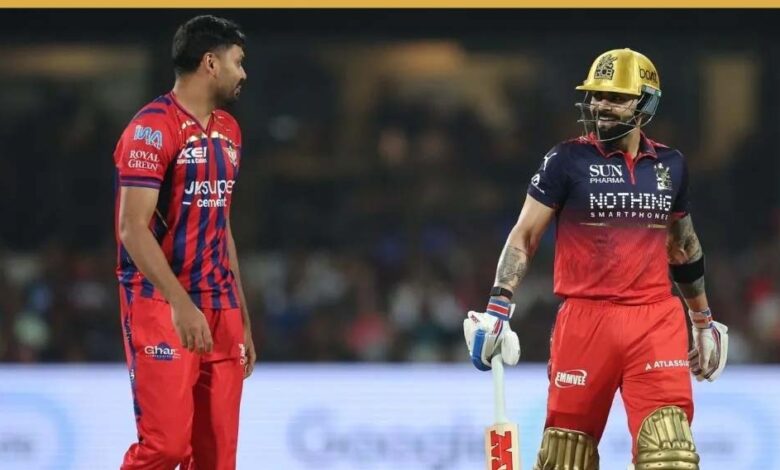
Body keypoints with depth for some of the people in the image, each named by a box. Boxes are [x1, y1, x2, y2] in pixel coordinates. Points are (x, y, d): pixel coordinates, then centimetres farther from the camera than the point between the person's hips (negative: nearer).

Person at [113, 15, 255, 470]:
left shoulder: (228, 131, 16)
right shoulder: (153, 128, -11)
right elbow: (133, 229, -17)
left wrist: (242, 320, 20)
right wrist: (181, 304, -26)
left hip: (219, 310, 8)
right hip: (160, 306, -8)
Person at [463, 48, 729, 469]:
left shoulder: (670, 165, 10)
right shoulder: (568, 160, -1)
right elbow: (524, 236, -1)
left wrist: (703, 319, 28)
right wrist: (497, 308, -11)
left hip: (656, 320, 2)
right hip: (586, 319, -2)